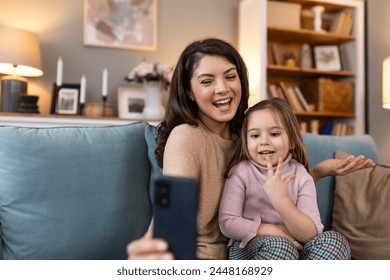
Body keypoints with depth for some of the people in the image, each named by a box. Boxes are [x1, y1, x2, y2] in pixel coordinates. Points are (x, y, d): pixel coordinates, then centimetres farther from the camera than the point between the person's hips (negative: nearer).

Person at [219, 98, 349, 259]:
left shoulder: (300, 175, -4)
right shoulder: (241, 171, -7)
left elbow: (311, 234, -14)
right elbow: (227, 223, -12)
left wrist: (281, 200, -30)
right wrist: (275, 232, -18)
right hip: (249, 248, -3)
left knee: (335, 241, -22)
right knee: (279, 246, -34)